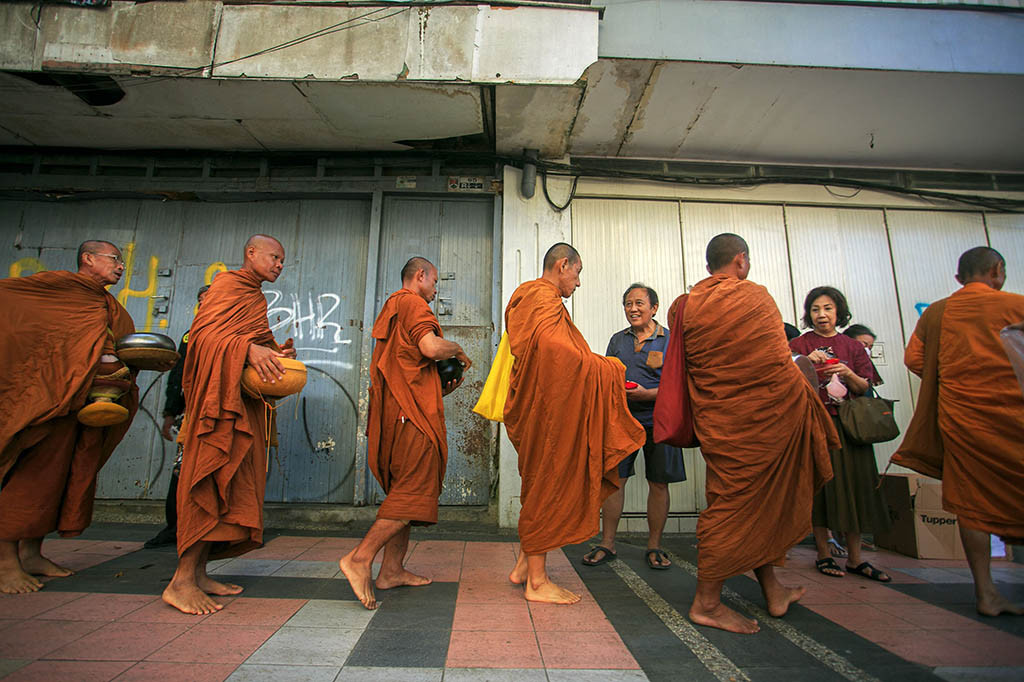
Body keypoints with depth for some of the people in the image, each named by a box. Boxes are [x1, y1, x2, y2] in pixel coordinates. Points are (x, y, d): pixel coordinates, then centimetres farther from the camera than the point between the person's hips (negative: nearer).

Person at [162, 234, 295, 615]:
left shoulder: (256, 298, 26)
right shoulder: (228, 284, -2)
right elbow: (202, 333, -14)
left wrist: (278, 353, 6)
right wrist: (247, 349, -28)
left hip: (246, 400, 9)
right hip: (220, 396, -9)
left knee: (233, 484, 6)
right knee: (213, 480, -12)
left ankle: (198, 573, 12)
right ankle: (182, 581, -7)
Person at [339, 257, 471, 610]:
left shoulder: (392, 312, 28)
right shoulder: (413, 303, -4)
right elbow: (431, 347, -22)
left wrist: (442, 388, 19)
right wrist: (459, 350, -1)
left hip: (394, 414, 10)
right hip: (411, 412, -10)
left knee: (404, 492, 11)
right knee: (416, 491, -9)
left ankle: (392, 570, 15)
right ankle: (360, 558, -11)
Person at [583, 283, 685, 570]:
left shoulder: (670, 340, 1)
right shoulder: (617, 339, 13)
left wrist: (648, 394, -19)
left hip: (657, 420, -2)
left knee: (659, 483, 4)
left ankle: (654, 546, 21)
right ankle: (607, 544, 12)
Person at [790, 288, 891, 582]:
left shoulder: (853, 346, 12)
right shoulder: (799, 345, 4)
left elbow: (864, 388, 8)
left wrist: (848, 374, -11)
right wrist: (806, 364, -18)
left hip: (848, 423, 3)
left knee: (854, 483, 3)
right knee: (821, 483, -2)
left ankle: (854, 558, 13)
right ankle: (823, 555, 8)